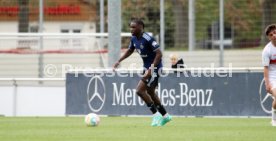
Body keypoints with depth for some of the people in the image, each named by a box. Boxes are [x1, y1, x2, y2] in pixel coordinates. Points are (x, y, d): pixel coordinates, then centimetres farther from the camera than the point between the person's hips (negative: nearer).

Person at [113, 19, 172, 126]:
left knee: (140, 90, -14)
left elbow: (159, 54, -25)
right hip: (147, 67, 9)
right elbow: (130, 51, 20)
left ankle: (156, 115, -3)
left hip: (155, 67, -9)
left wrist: (151, 69, -29)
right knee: (150, 92, 17)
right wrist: (119, 61, 11)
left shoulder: (148, 39, -25)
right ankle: (165, 116, 31)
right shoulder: (134, 39, 1)